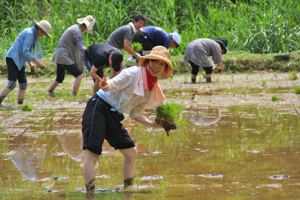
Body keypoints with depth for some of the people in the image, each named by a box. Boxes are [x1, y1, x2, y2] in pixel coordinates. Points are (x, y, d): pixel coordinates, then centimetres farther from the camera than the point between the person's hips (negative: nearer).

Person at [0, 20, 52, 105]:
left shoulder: (32, 34, 18)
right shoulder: (29, 34, -14)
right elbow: (25, 52, -21)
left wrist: (30, 63, 19)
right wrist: (37, 62, -19)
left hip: (19, 62, 10)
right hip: (12, 59, -10)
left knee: (23, 84, 4)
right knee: (12, 84, -19)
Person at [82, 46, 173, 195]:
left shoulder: (153, 89, 9)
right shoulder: (132, 74, -13)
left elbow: (135, 113, 15)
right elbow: (111, 85, -19)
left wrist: (153, 125, 3)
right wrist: (105, 86, -42)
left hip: (114, 117, 9)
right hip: (99, 109, -9)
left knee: (131, 153, 9)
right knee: (92, 153, -15)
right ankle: (90, 194, -17)